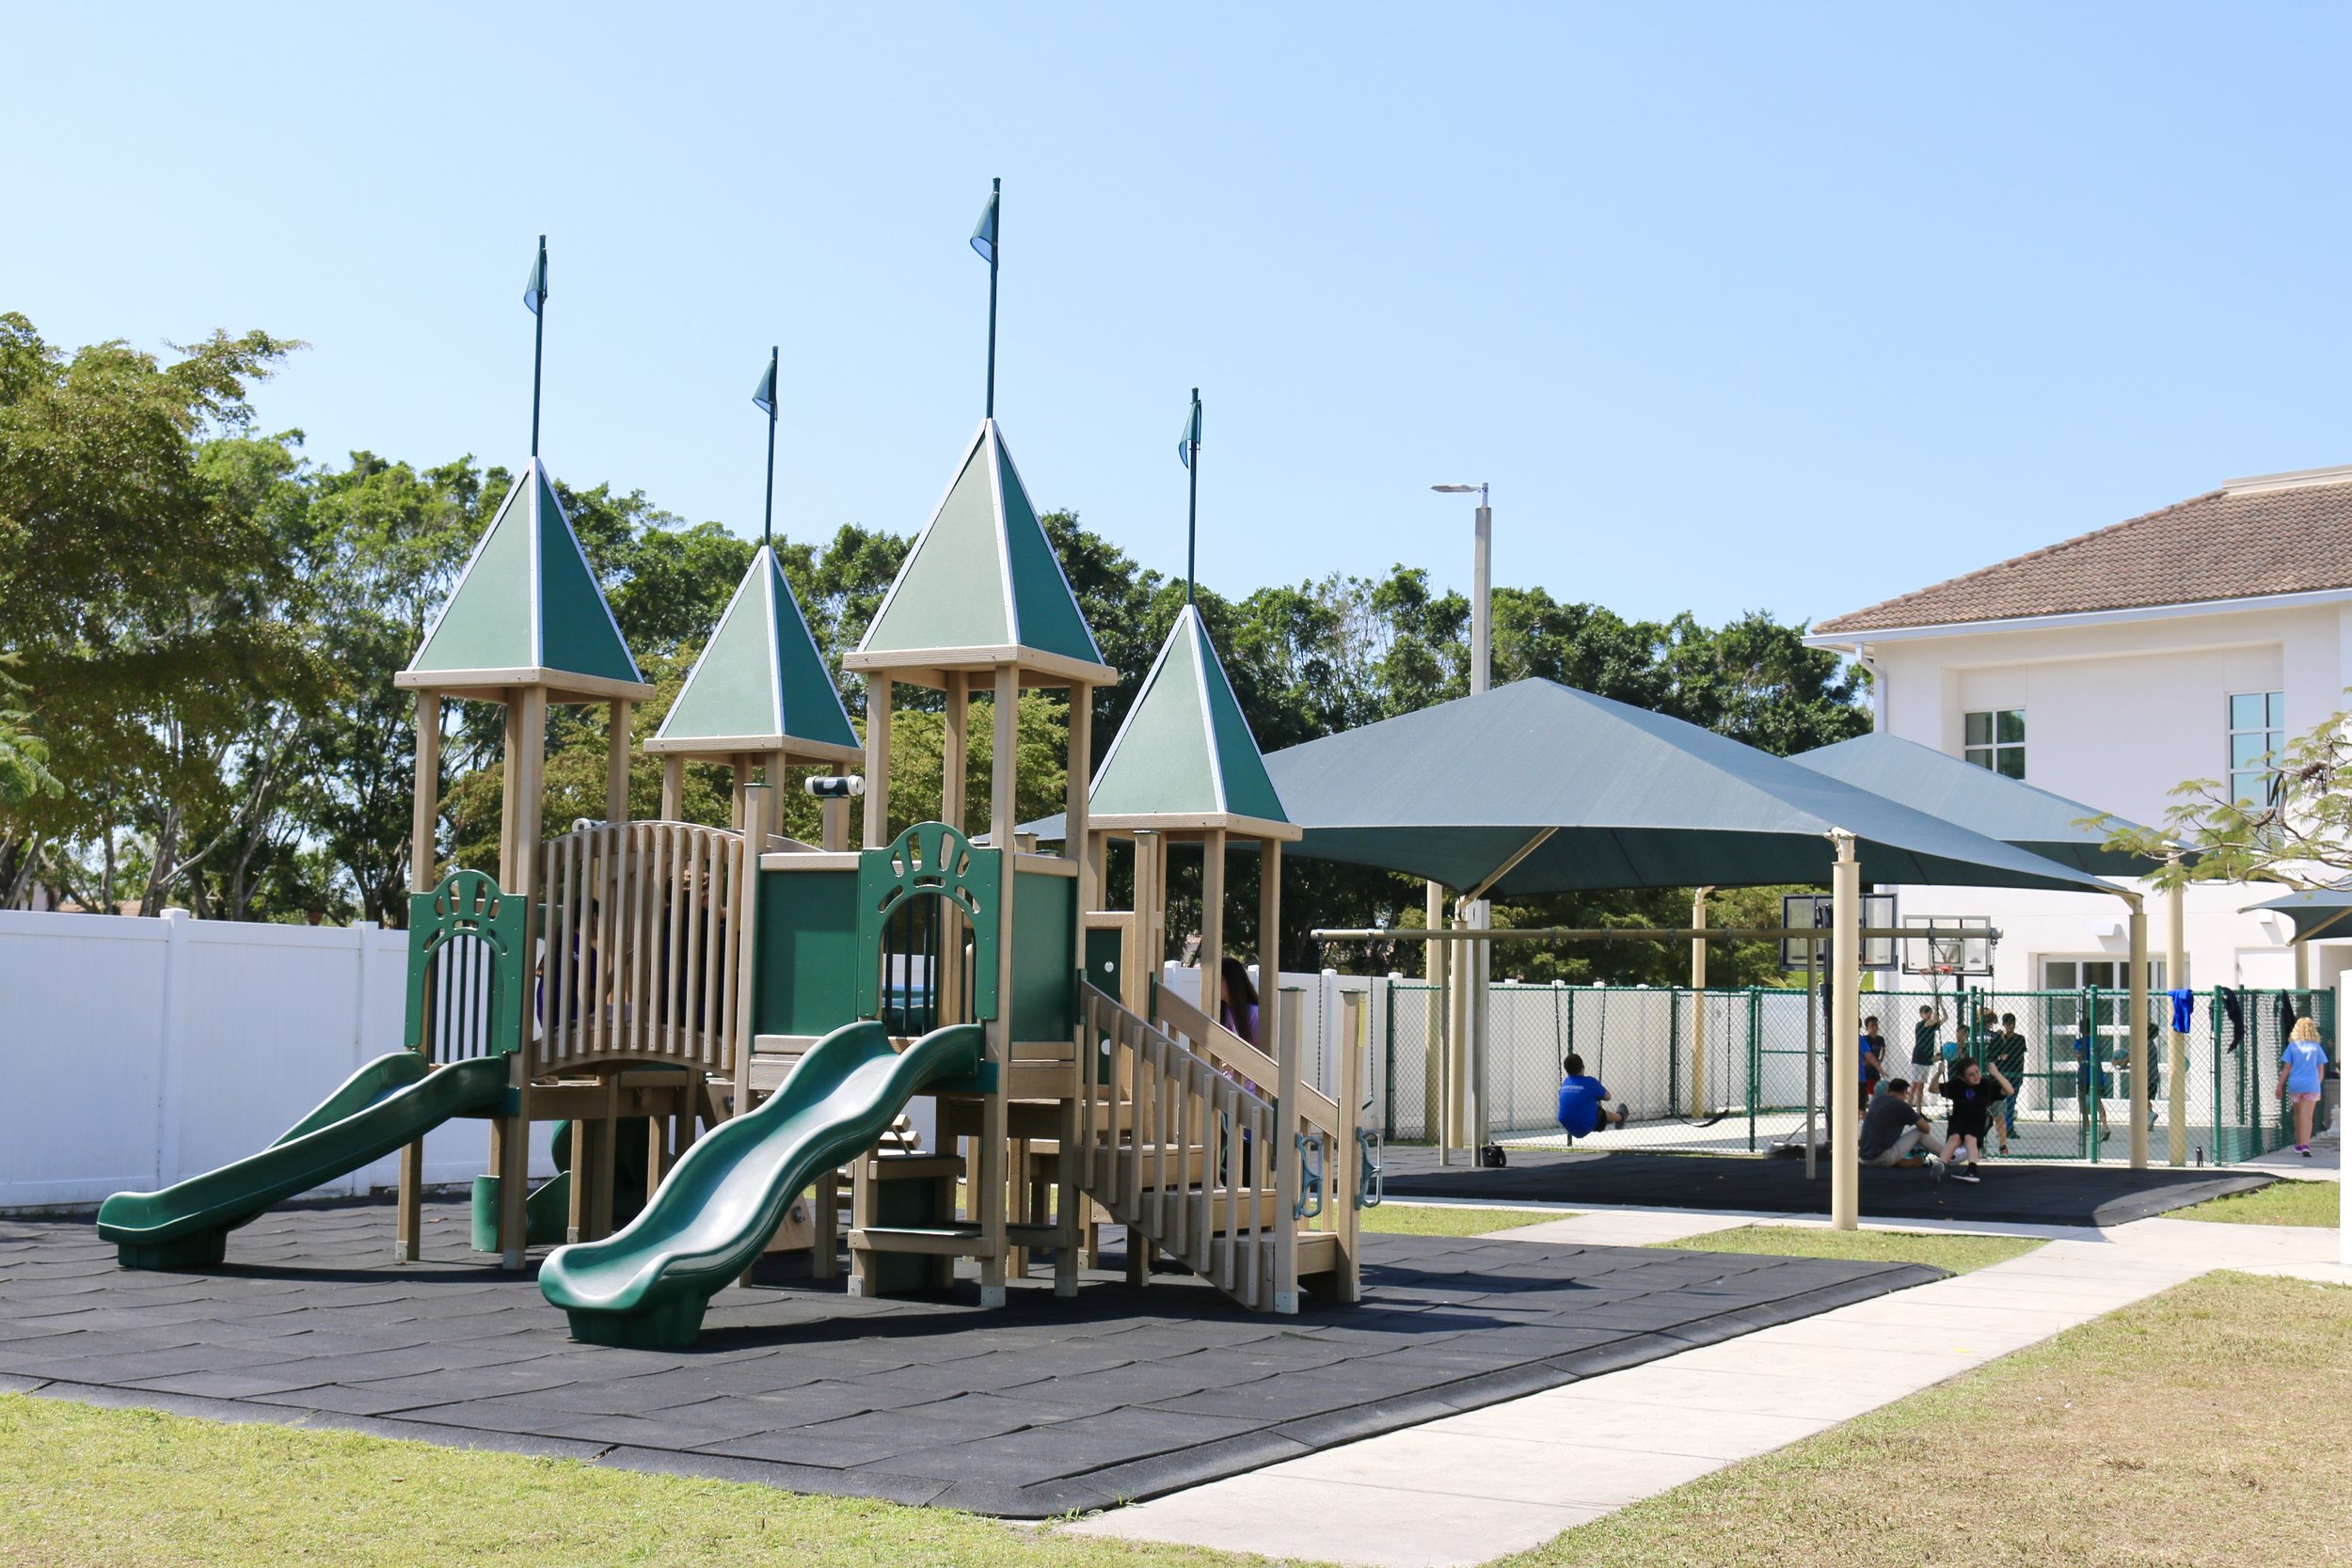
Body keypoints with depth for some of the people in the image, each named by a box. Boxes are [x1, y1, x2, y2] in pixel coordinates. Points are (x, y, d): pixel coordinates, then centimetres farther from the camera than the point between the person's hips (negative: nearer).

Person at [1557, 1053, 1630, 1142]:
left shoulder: (1565, 1082, -1)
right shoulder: (1590, 1082, -16)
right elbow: (1607, 1097, 0)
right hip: (1586, 1128, -5)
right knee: (1605, 1113, 24)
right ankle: (1620, 1117, 57)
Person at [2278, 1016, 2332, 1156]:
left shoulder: (2292, 1046, 1)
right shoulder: (2316, 1047, 3)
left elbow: (2286, 1069, -2)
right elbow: (2321, 1071, 6)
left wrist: (2279, 1087, 2)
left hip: (2295, 1084, 1)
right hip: (2312, 1085, -1)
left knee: (2298, 1115, 17)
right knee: (2307, 1117, -4)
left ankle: (2299, 1144, 26)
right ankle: (2305, 1145, -18)